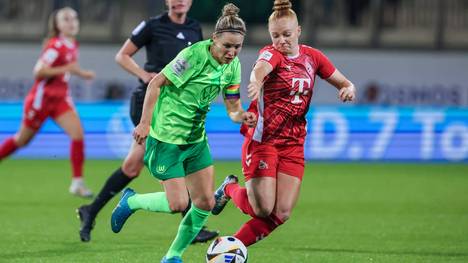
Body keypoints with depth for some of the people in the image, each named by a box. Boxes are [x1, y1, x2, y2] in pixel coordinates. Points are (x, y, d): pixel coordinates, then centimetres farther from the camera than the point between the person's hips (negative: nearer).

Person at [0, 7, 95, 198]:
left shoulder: (73, 46, 6)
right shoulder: (55, 46, -19)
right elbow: (38, 72, -25)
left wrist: (81, 74, 10)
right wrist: (66, 69, -27)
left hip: (61, 99, 6)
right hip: (42, 98, -6)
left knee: (78, 134, -13)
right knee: (22, 139, 7)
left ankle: (77, 182, -11)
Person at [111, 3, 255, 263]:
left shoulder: (233, 66, 0)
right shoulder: (194, 55, -22)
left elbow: (232, 107, 4)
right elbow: (156, 83, -16)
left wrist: (242, 116, -19)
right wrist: (145, 122, -19)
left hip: (196, 138, 8)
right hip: (167, 137, -7)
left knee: (205, 202, 4)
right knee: (178, 203, -10)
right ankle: (130, 201, 17)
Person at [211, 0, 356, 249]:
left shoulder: (312, 56, 6)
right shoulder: (272, 53, -11)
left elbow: (343, 82, 15)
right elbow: (261, 67, -36)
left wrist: (348, 88, -10)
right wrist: (256, 81, -60)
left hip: (293, 146, 5)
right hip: (263, 141, -5)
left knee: (281, 213, -5)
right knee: (263, 209, -12)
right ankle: (230, 189, 20)